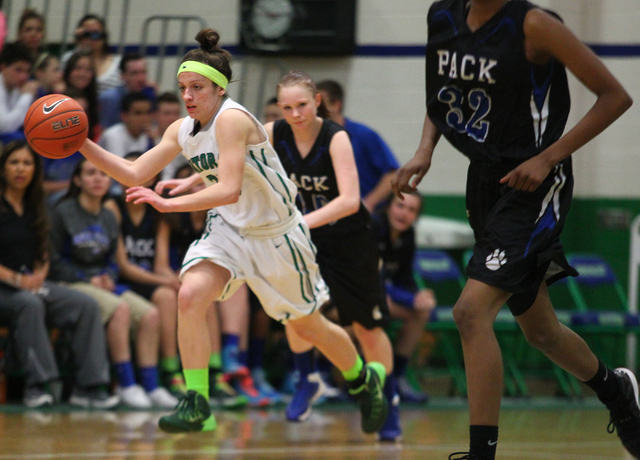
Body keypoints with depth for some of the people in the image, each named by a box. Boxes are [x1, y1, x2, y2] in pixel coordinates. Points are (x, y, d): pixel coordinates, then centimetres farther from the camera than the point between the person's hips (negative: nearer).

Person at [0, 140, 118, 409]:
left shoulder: (35, 208, 16)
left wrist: (37, 277, -2)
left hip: (31, 283, 7)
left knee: (86, 305, -15)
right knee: (29, 303, -39)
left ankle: (88, 387, -18)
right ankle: (35, 387, -37)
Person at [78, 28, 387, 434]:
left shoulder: (231, 119, -27)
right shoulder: (182, 131, -3)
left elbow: (230, 190, -36)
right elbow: (135, 175, -1)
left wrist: (168, 203, -43)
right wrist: (83, 144, -11)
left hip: (277, 235, -5)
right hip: (229, 230, 5)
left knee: (308, 325, 12)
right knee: (190, 296, -22)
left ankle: (365, 378, 42)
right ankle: (197, 406, -19)